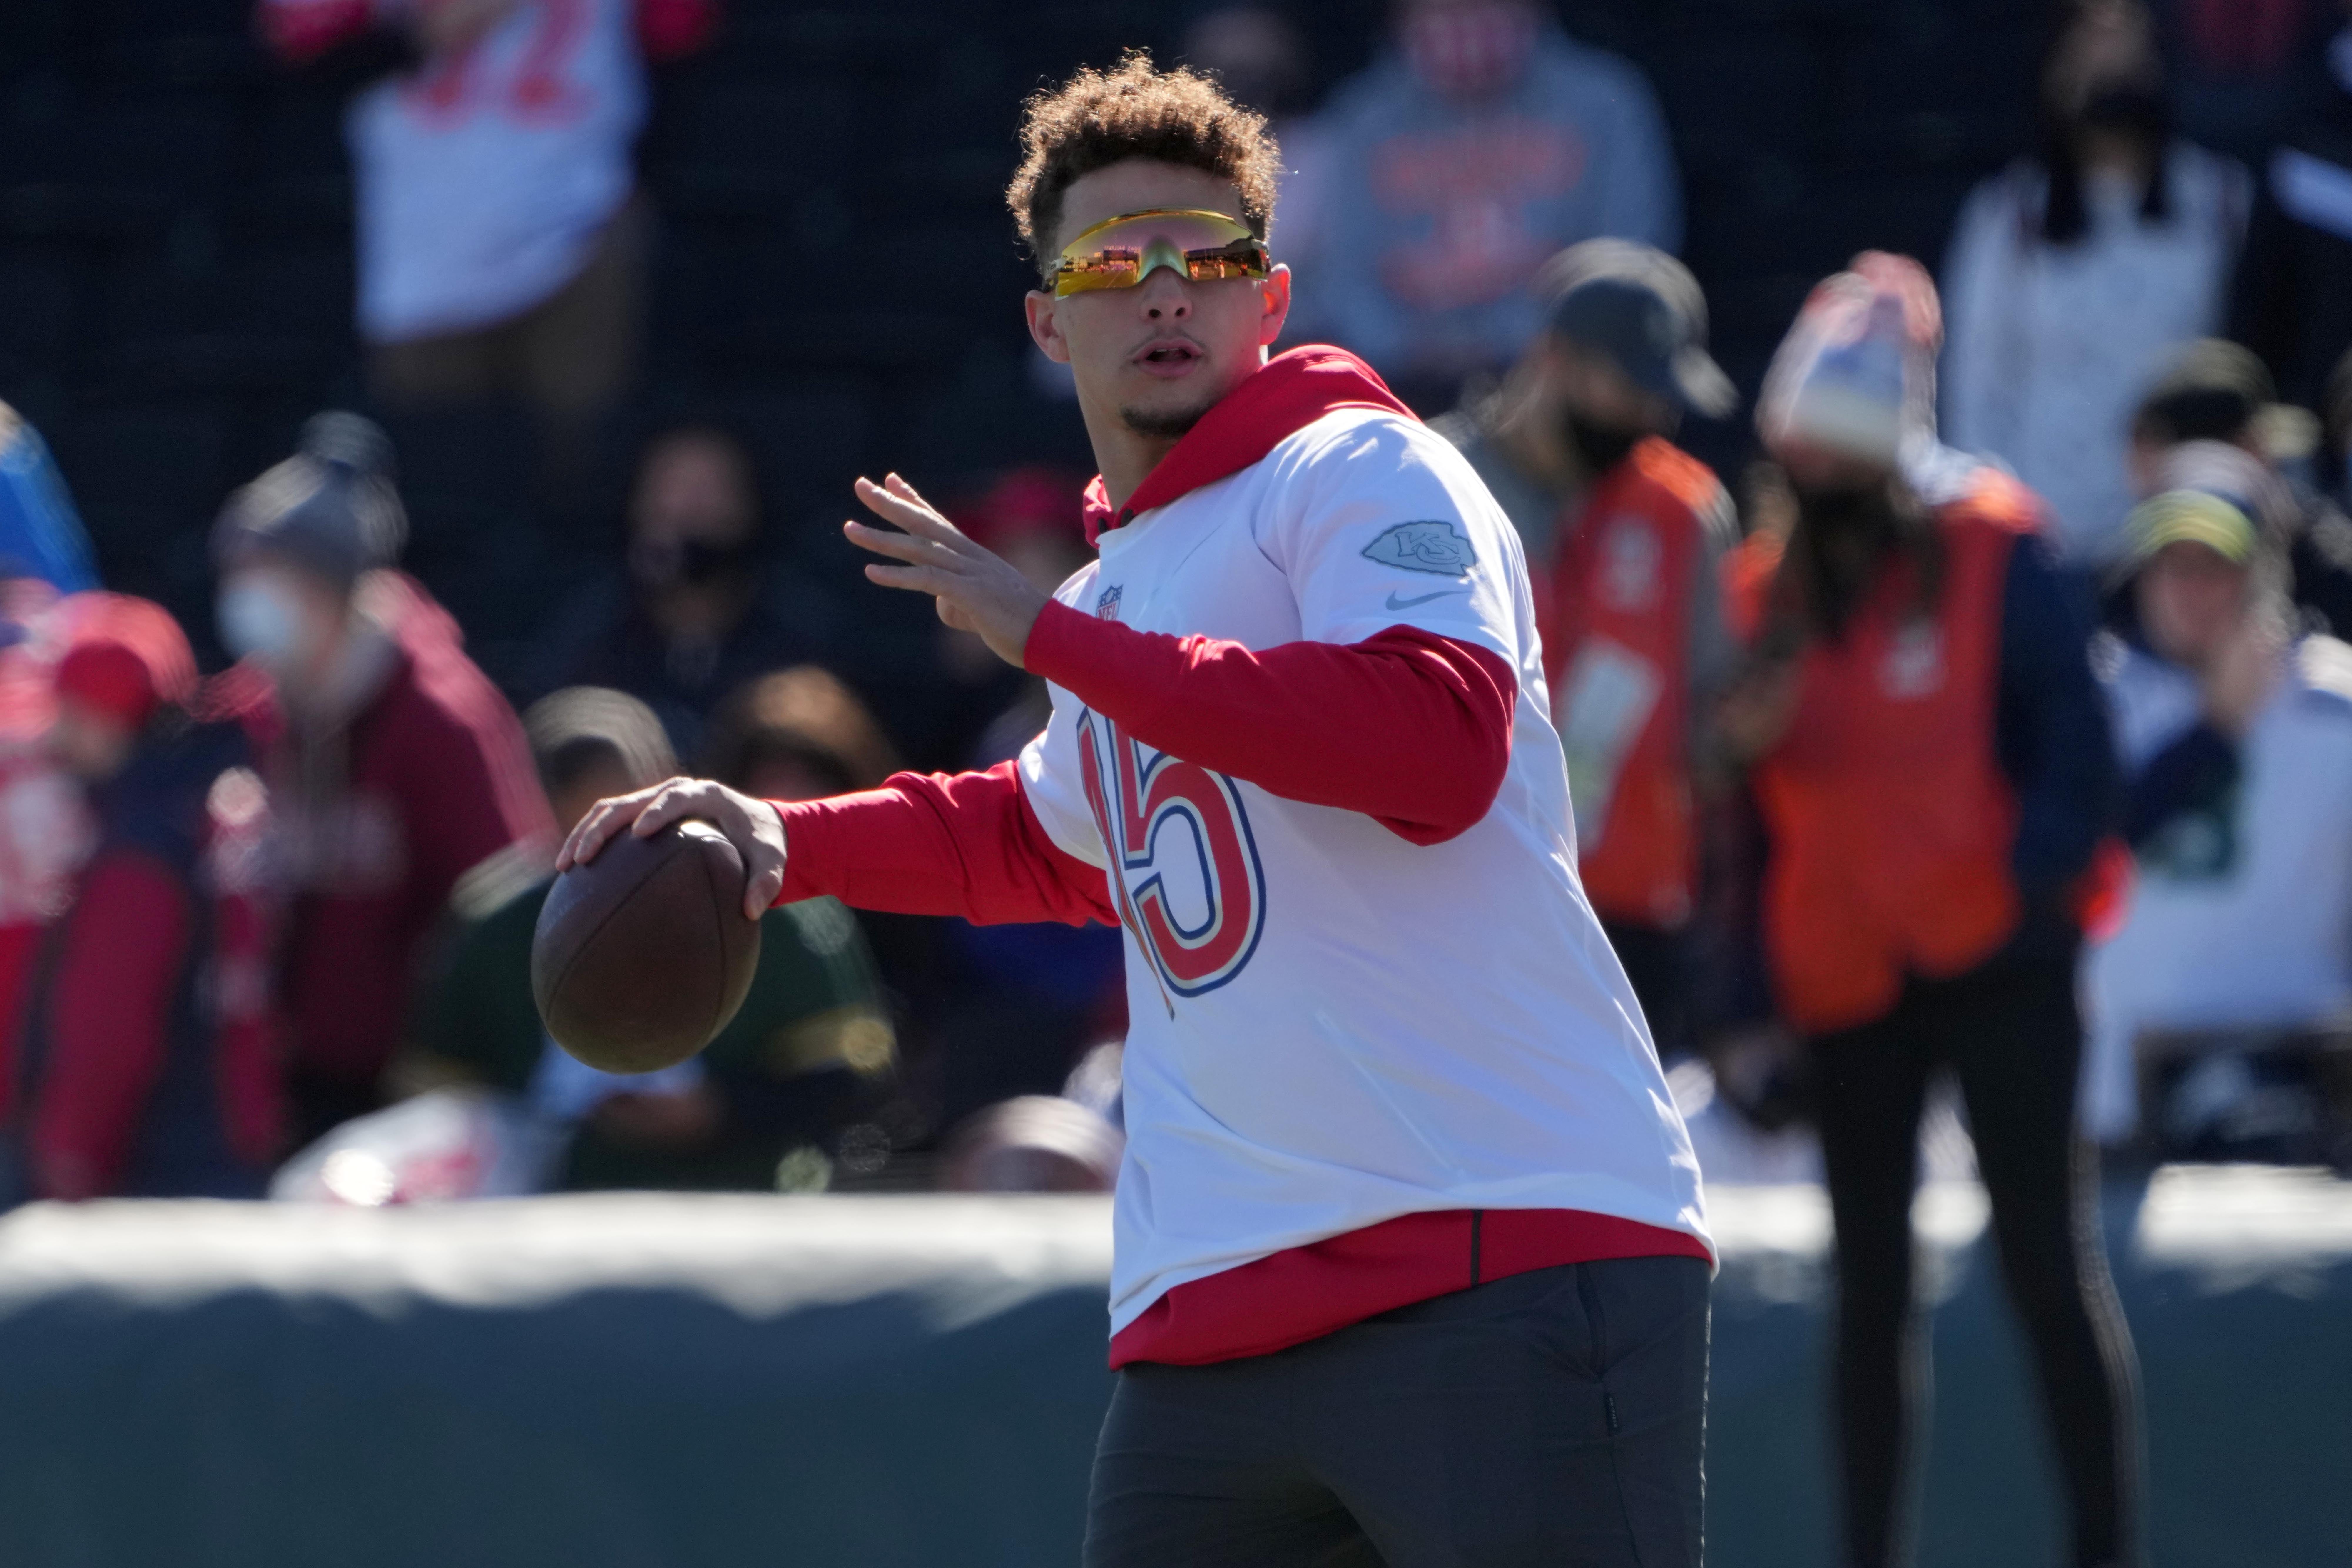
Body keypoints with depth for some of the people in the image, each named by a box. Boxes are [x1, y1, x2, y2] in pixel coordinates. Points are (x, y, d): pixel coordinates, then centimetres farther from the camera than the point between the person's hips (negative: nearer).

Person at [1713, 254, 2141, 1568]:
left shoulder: (1996, 557, -3)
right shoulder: (1786, 594, 11)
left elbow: (2075, 748, -6)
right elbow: (1766, 805, 17)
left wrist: (2033, 883, -17)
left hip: (1995, 960, -5)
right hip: (1847, 972, 5)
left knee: (2049, 1259, -8)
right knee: (1872, 1280, 8)